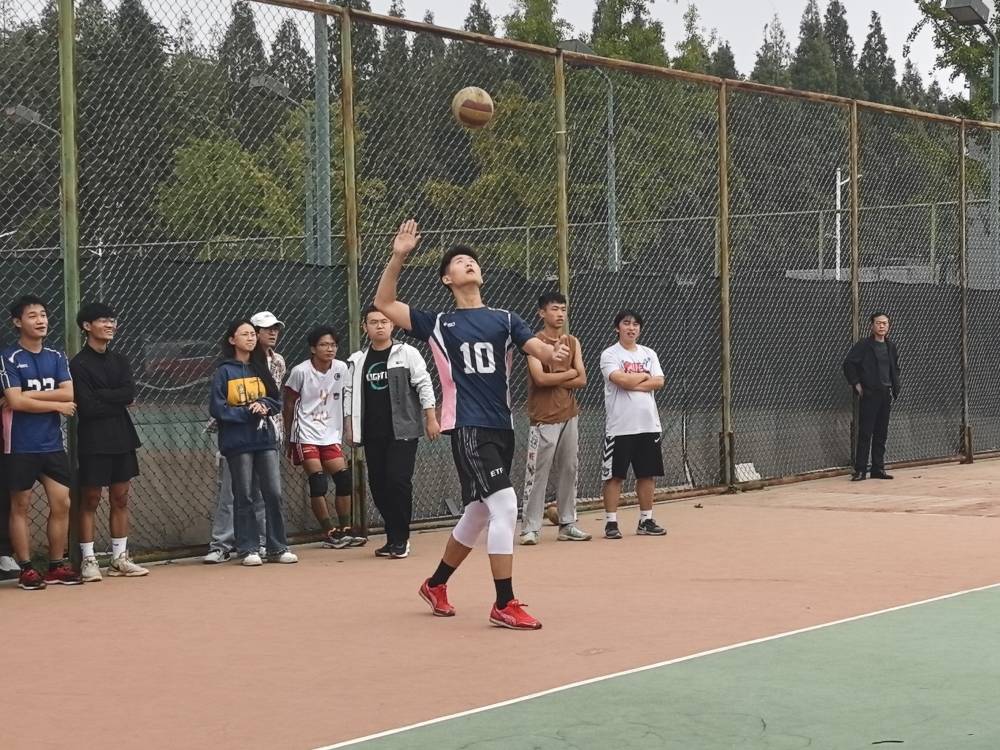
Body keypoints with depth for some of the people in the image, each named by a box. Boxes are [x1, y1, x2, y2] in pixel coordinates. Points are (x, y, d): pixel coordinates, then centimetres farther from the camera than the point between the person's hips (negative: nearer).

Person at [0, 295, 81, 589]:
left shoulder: (57, 357, 10)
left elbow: (69, 394, -3)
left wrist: (32, 395, -13)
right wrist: (57, 404, -9)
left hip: (52, 444, 5)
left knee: (62, 503, 3)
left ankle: (57, 565, 13)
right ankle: (25, 569, 7)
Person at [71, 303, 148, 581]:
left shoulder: (119, 361, 13)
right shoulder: (78, 364, -8)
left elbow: (129, 393, -3)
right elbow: (88, 407, -16)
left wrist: (100, 395, -12)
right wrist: (118, 402, -6)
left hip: (121, 439, 6)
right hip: (93, 441, -6)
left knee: (120, 498, 8)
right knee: (90, 500, -1)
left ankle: (119, 558, 15)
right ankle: (88, 559, 4)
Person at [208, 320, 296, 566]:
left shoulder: (261, 369, 12)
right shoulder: (224, 372, -2)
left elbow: (276, 402, 12)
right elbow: (217, 408, -8)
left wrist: (264, 405, -9)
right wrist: (247, 413, -15)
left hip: (265, 438, 4)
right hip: (238, 442, -4)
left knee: (274, 494, 0)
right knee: (244, 497, 1)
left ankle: (277, 547, 8)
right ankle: (248, 549, 8)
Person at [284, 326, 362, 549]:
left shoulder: (341, 368, 1)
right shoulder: (300, 371, -11)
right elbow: (289, 403, -1)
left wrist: (343, 433, 14)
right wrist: (290, 437, 2)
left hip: (331, 436, 5)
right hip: (306, 436, -5)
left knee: (344, 479, 0)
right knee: (318, 482, -12)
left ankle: (345, 530, 11)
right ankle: (330, 533, -6)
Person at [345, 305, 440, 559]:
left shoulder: (407, 353, 0)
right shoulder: (357, 361, 11)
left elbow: (424, 385, -3)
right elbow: (350, 393, 15)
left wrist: (431, 419, -8)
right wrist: (349, 426, 9)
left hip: (403, 430, -4)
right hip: (372, 433, 4)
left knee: (398, 481, -12)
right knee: (378, 485, 4)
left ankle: (400, 539, -2)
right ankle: (393, 537, 16)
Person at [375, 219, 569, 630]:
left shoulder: (504, 319, 12)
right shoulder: (438, 324, 5)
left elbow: (538, 348, -2)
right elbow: (384, 304, 5)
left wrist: (554, 354, -26)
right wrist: (398, 257, -5)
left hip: (502, 427, 5)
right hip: (468, 427, -5)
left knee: (477, 514, 15)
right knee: (505, 505, -17)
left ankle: (436, 584, 35)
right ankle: (504, 605, -12)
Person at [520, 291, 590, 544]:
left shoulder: (573, 343, 12)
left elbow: (582, 380, 4)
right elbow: (540, 378, -18)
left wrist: (555, 379, -9)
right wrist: (569, 374, -5)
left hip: (569, 416, 6)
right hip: (543, 419, -6)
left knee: (568, 472, 8)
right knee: (537, 474, -8)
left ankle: (567, 525, 15)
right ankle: (530, 528, -6)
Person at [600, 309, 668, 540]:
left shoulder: (649, 354, 13)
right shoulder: (609, 354, -3)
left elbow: (659, 382, -1)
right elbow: (622, 380, -19)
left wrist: (632, 382, -11)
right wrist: (645, 376, -3)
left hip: (648, 424, 5)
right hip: (619, 426, -5)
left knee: (648, 474, 8)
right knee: (614, 475, -2)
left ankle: (645, 521, 16)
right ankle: (611, 522, 2)